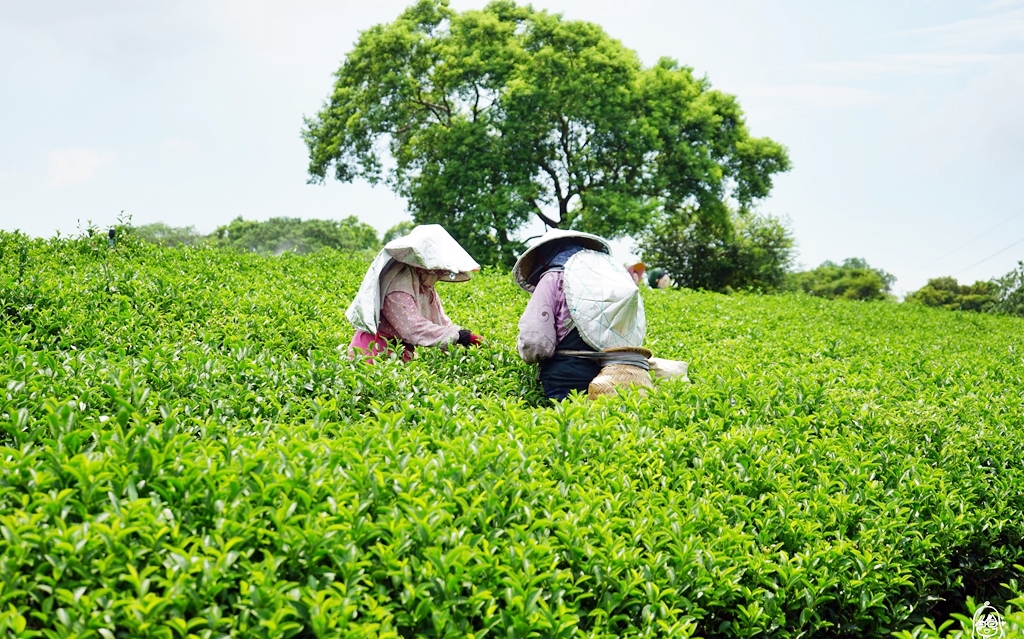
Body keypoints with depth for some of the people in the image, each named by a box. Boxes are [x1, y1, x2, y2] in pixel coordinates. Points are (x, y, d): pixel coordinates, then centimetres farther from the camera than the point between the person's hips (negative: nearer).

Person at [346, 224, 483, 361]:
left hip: (402, 352, 8)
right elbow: (413, 328, -33)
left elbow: (441, 321, 5)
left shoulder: (425, 287, 7)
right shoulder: (398, 288, -22)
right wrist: (459, 337, -36)